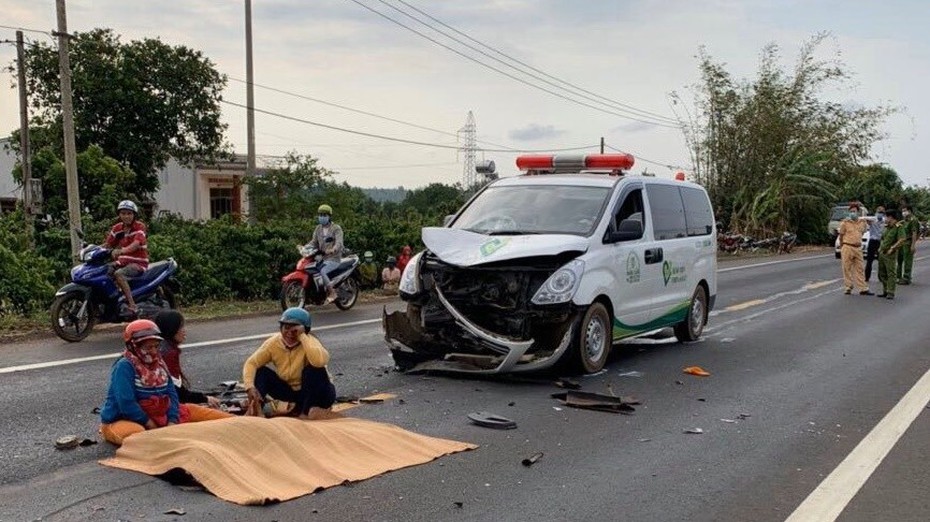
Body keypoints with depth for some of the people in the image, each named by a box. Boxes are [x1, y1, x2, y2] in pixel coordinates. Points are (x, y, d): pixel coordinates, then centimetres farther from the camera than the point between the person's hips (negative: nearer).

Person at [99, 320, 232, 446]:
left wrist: (172, 422, -12)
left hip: (156, 415, 7)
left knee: (192, 411, 0)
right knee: (139, 435, -40)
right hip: (123, 421, -7)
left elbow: (171, 394, 3)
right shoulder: (124, 366, -18)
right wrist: (152, 426, -19)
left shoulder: (158, 363, 5)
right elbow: (126, 404, -25)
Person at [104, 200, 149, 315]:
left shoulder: (139, 226, -9)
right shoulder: (117, 228, 10)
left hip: (138, 262, -7)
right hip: (123, 261, 7)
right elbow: (107, 243, 9)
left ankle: (132, 306, -33)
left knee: (118, 274, -31)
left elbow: (136, 244, -25)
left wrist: (121, 251, -43)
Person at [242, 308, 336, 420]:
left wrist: (302, 336, -39)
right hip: (289, 390, 3)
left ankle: (305, 412, -20)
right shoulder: (273, 343, -12)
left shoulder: (309, 342, -24)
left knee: (315, 369, -33)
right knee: (261, 371, -13)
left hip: (315, 392, -3)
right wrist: (250, 387, -32)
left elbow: (320, 361, -46)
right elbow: (251, 363, -14)